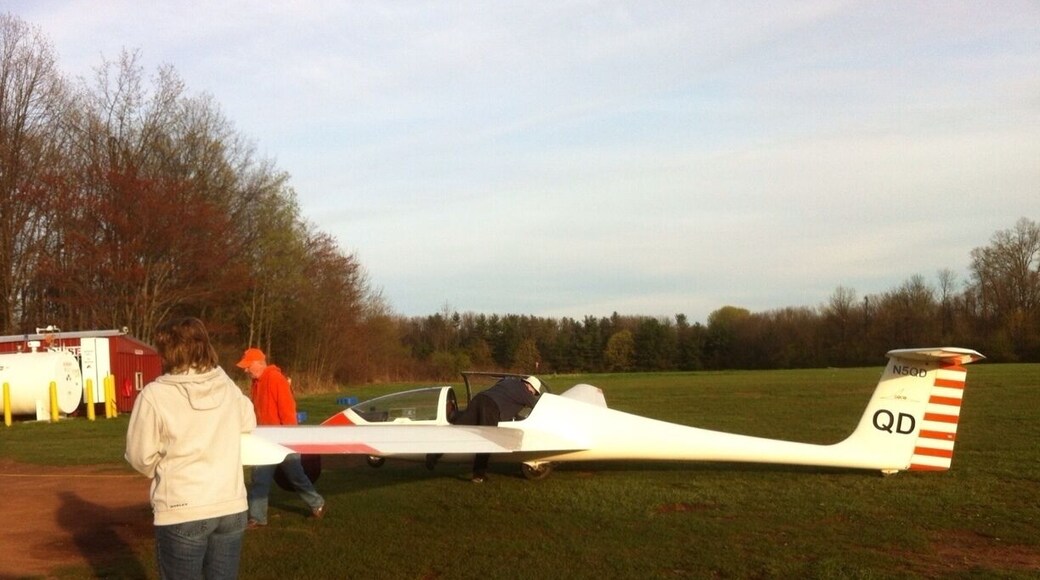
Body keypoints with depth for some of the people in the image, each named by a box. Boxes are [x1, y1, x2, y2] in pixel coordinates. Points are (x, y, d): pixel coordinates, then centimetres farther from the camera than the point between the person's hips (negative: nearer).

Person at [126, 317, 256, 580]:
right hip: (231, 506, 4)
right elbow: (248, 422, 20)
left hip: (182, 512, -4)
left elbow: (141, 456, -4)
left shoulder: (155, 394, -12)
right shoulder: (227, 386, 1)